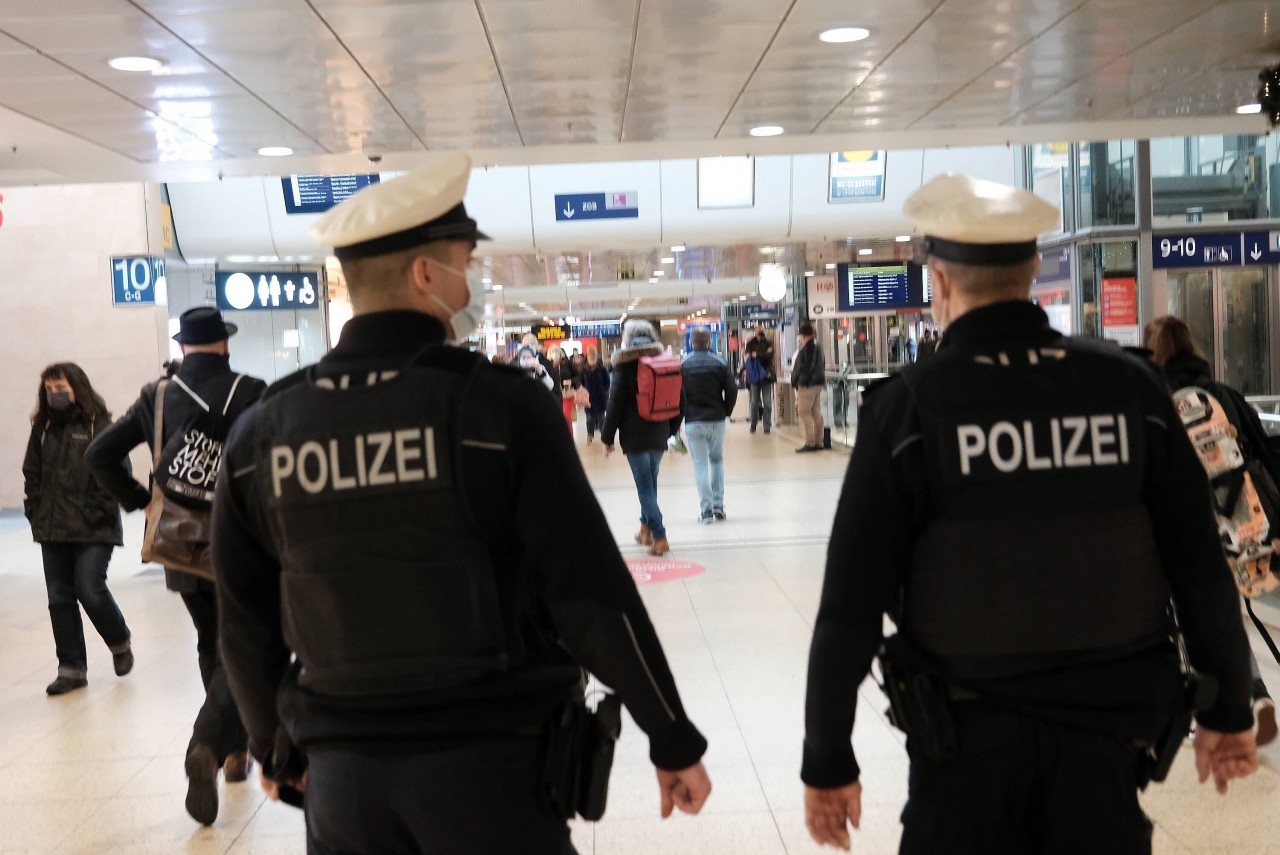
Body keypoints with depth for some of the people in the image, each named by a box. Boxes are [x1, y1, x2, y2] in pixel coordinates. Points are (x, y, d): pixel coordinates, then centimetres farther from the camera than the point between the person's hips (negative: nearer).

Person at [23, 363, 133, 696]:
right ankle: (71, 668, 16)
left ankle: (120, 643, 18)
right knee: (60, 598, 6)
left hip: (93, 530, -5)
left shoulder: (99, 426, -6)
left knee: (90, 590, -10)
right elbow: (32, 474, 14)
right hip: (52, 530, 6)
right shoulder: (42, 428, 10)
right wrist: (35, 512, 4)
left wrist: (98, 513, -13)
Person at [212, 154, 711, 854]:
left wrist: (276, 747, 23)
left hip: (342, 773, 3)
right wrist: (673, 739, -3)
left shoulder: (261, 431, -2)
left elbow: (247, 626, 7)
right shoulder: (501, 404, -13)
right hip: (493, 763, -2)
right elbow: (591, 593, -14)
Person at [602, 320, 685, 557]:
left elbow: (615, 404, -9)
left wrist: (608, 438, -1)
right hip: (659, 435, 5)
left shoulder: (625, 367, -8)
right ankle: (646, 529, 27)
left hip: (634, 437, -5)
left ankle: (659, 537, -9)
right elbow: (679, 403, 10)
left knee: (645, 486, -3)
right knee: (650, 483, 18)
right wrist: (671, 429, 20)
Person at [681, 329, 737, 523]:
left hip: (693, 422, -1)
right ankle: (718, 505, 11)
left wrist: (682, 415, 7)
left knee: (700, 464, 3)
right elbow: (732, 390, -5)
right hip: (717, 420, 1)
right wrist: (726, 412, 9)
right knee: (717, 460, 17)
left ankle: (706, 509, -3)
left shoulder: (683, 365, -4)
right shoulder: (720, 363, -2)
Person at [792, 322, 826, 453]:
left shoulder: (806, 349, -15)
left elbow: (802, 368, -17)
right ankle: (819, 442, 14)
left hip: (807, 385, -9)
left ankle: (810, 443, -8)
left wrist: (795, 382, -5)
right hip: (818, 383, 9)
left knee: (804, 413, -5)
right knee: (816, 413, 11)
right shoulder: (818, 348, 13)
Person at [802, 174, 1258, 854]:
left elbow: (851, 604, -12)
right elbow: (1202, 568, 0)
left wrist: (827, 759, -2)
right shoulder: (1130, 386, -5)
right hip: (1110, 723, 2)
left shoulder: (907, 406, -13)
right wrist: (1228, 710, 14)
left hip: (969, 733, -2)